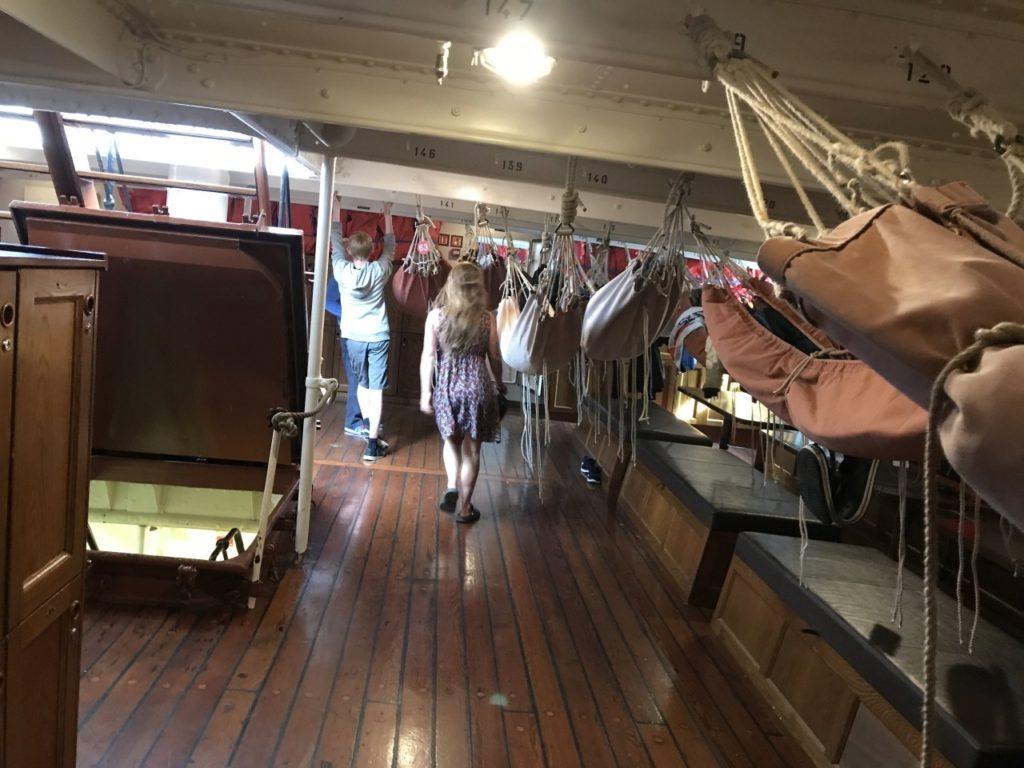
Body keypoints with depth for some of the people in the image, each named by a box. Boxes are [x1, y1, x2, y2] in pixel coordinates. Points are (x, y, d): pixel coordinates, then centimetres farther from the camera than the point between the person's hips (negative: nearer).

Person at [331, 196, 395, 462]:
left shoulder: (342, 271, -7)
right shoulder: (379, 271, -7)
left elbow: (335, 242, 7)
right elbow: (390, 247, 12)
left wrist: (335, 207, 19)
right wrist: (387, 215, 23)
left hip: (353, 337, 1)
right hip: (378, 337, -1)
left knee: (361, 384, 20)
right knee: (376, 389, -3)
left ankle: (368, 426, 30)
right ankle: (373, 442, -5)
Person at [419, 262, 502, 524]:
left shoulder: (436, 315, -3)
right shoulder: (487, 318, -4)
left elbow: (428, 356, -3)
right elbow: (494, 358, 2)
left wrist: (425, 392, 5)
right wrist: (498, 386, 19)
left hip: (446, 385, 1)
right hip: (477, 385, -1)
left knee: (451, 440, 24)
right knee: (471, 449, 11)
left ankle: (452, 488, 7)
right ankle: (464, 507, 18)